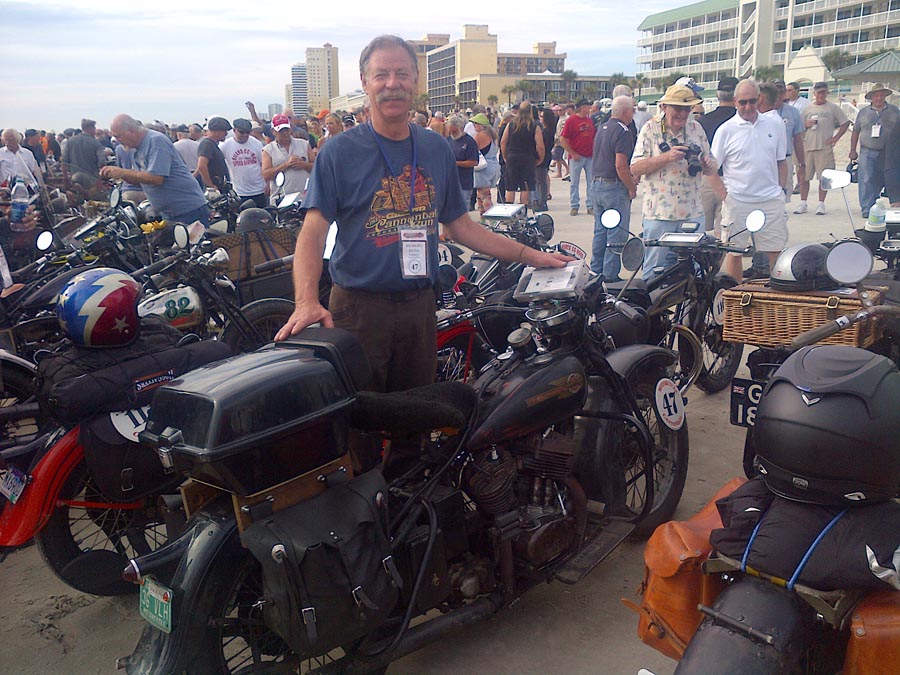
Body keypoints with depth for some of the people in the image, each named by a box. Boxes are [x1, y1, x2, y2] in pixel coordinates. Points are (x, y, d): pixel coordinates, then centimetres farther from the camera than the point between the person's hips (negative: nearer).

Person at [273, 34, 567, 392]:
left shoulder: (437, 149, 11)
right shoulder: (339, 151, -4)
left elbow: (460, 226, 16)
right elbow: (313, 232, -12)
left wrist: (528, 255, 10)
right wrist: (307, 302, -29)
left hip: (420, 307, 4)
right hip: (359, 308, -4)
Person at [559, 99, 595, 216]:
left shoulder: (589, 120, 12)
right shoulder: (571, 120, -5)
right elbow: (562, 139, -8)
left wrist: (594, 151, 7)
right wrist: (572, 153, -12)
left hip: (590, 156, 5)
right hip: (576, 157, -5)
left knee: (591, 182, 5)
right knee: (574, 182, 3)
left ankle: (590, 206, 12)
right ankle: (574, 206, 11)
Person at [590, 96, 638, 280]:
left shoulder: (602, 128, 14)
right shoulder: (622, 131, -14)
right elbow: (620, 166, -21)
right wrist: (632, 187, -10)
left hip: (596, 184, 9)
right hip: (614, 187, -9)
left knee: (600, 231, 15)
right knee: (617, 234, -3)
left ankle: (596, 271, 21)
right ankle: (610, 276, -1)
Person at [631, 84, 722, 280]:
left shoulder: (696, 128, 12)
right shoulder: (650, 129, 1)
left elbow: (711, 169, 16)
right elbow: (635, 168, -8)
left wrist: (708, 165, -8)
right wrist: (667, 157, -18)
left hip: (693, 213, 4)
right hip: (659, 213, -3)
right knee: (655, 269, 2)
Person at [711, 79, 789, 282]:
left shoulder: (775, 124, 9)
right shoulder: (726, 130, 0)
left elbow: (781, 162, 16)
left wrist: (782, 190, 8)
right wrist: (724, 195, -7)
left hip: (771, 199, 3)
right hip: (737, 202, -2)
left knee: (776, 251, 5)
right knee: (734, 252, 5)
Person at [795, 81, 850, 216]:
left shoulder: (833, 108, 3)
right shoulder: (807, 109, 11)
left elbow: (845, 123, 6)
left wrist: (836, 138, -3)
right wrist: (806, 124, -6)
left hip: (825, 148, -2)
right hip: (807, 147, 3)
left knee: (823, 177, 0)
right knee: (803, 176, 3)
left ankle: (821, 204, 8)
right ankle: (803, 204, 13)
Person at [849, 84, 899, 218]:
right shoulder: (863, 112, 7)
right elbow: (855, 132, 11)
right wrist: (853, 150, 6)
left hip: (887, 153, 1)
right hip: (867, 152, -1)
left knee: (881, 181, 9)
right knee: (867, 181, -10)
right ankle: (867, 209, -9)